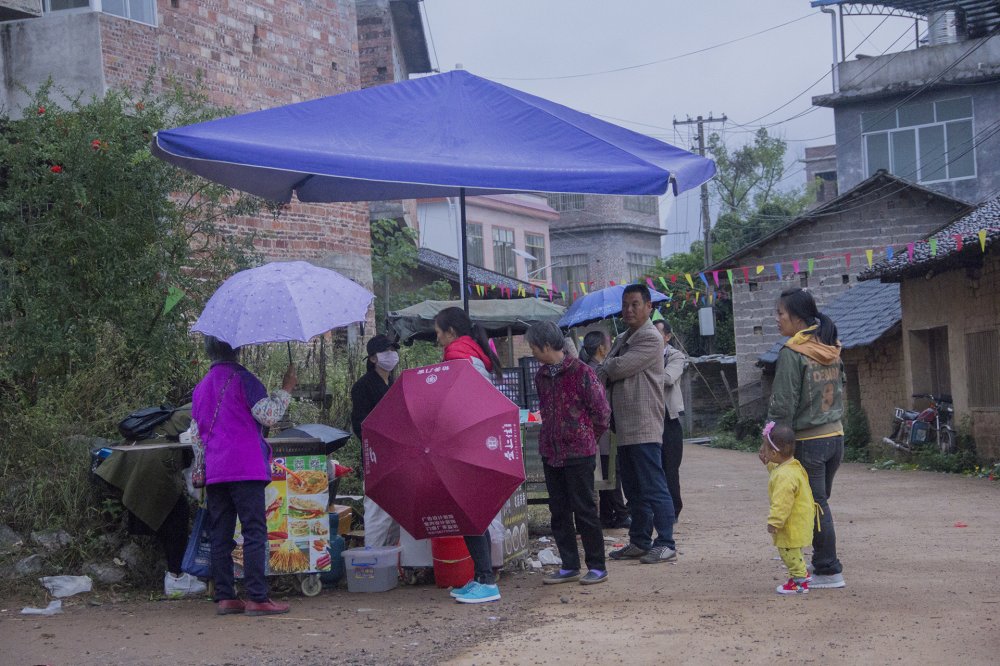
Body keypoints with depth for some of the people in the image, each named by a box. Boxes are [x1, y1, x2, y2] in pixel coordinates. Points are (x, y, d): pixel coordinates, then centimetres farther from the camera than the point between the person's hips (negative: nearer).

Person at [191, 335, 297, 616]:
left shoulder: (202, 386, 17)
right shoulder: (241, 378, -5)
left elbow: (195, 434, 23)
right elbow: (268, 414, -12)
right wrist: (286, 389, -1)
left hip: (214, 472, 7)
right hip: (246, 467, -7)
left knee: (219, 535, 8)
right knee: (254, 532, -6)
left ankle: (224, 597, 8)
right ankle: (257, 598, -9)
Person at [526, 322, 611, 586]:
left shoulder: (580, 372, -12)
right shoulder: (541, 376, 9)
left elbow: (602, 411, -7)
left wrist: (586, 438, 3)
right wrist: (550, 437, 12)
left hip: (579, 453, -7)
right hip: (550, 452, 7)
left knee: (584, 510, -2)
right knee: (559, 511, 9)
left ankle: (597, 567, 7)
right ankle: (569, 566, 17)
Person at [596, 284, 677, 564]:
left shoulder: (650, 339, -10)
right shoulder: (622, 340, 19)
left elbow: (619, 368, -18)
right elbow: (606, 374, 13)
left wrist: (603, 368, 2)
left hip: (644, 427, -9)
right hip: (625, 426, 9)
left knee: (653, 487, -6)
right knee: (633, 489, 14)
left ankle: (665, 543, -1)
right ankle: (640, 541, 22)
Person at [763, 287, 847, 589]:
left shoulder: (792, 353, -14)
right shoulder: (830, 350, 9)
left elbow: (783, 404, -15)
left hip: (808, 440, -7)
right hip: (835, 436, 7)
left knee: (815, 506, 0)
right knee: (820, 503, 16)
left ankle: (829, 571, 5)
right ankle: (824, 562, 22)